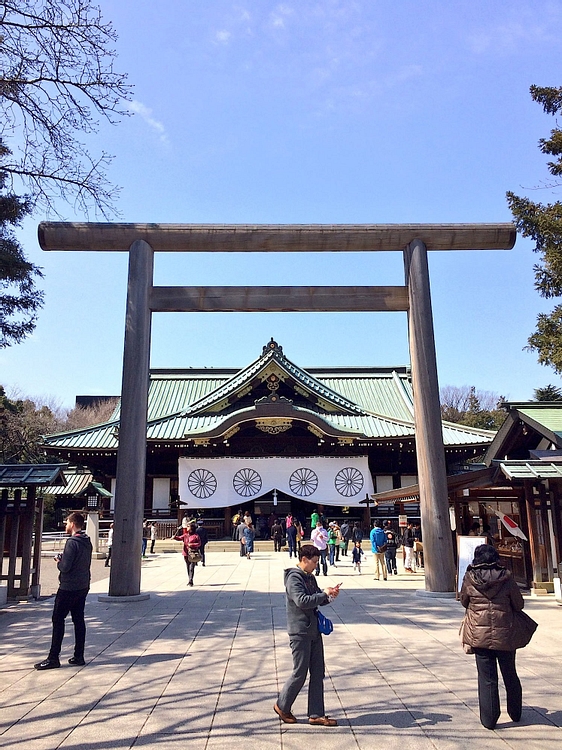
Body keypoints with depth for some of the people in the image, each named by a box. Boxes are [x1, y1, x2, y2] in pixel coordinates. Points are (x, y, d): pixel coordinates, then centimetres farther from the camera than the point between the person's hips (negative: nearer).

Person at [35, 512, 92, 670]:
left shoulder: (72, 542, -18)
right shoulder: (87, 542, 8)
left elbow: (65, 567, -22)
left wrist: (58, 562, -1)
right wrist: (63, 559, 10)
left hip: (68, 587, -8)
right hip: (83, 586, 8)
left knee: (58, 619, 0)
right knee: (78, 620, 11)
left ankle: (53, 658, 3)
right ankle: (79, 656, 15)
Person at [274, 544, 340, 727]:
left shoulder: (310, 577, 11)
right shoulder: (294, 578, -15)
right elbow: (302, 601, -27)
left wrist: (330, 595, -1)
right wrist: (325, 594, -22)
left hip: (313, 631, 8)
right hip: (300, 632, -8)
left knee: (318, 673, 9)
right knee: (300, 673, 2)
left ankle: (316, 714, 18)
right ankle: (282, 706, 22)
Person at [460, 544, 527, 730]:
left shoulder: (469, 579, -7)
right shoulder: (506, 578, -8)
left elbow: (464, 602, 7)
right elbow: (519, 605, 2)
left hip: (479, 636, -1)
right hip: (505, 635, 1)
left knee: (486, 678, 9)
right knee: (510, 676, 20)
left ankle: (489, 719, 14)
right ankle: (515, 713, 36)